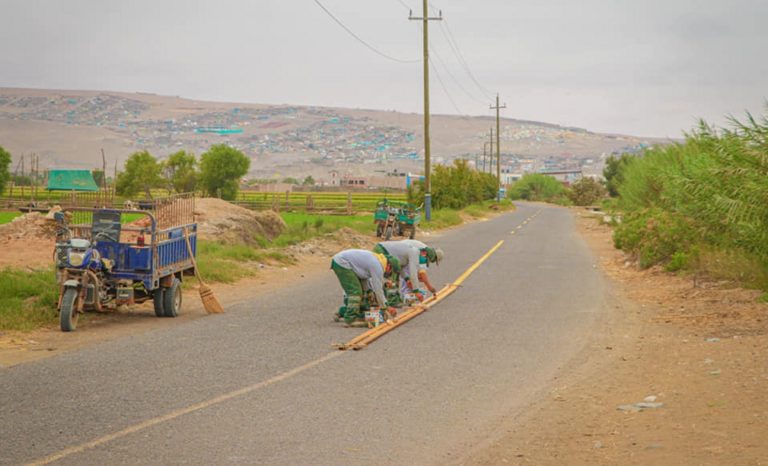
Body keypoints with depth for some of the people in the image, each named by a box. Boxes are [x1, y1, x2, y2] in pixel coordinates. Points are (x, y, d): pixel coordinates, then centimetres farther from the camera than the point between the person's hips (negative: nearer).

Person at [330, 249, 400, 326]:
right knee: (355, 292, -12)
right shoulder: (378, 266, -17)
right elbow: (378, 290, -14)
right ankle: (351, 318, -11)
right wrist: (387, 307, -6)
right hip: (341, 264, -11)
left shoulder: (377, 259, 12)